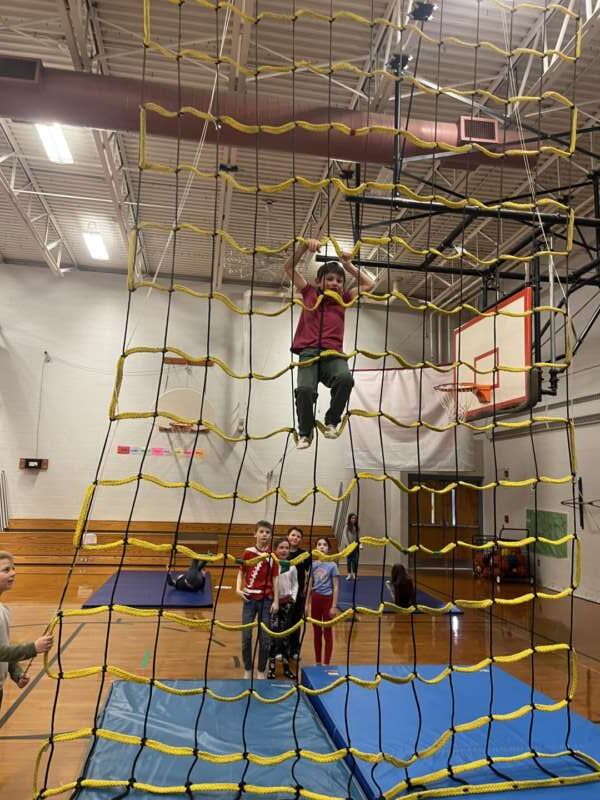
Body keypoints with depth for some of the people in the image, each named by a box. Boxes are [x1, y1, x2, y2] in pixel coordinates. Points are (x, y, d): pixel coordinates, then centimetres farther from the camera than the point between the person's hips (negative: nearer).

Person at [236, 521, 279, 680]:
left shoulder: (272, 556, -2)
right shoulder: (248, 552, -3)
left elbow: (275, 579, 1)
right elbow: (241, 572, 5)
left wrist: (276, 601, -2)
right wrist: (238, 588, -12)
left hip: (266, 600, 0)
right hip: (250, 598, 0)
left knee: (265, 639, 5)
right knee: (246, 637, 4)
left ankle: (261, 671, 20)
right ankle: (247, 670, 20)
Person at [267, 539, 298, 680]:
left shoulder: (292, 566, 2)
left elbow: (295, 584, 11)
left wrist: (293, 596, -1)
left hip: (287, 603, 3)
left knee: (285, 635, 10)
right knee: (274, 634, -5)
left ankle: (286, 667, 19)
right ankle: (271, 667, 6)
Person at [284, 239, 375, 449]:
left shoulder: (343, 299, 22)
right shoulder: (309, 293, 18)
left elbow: (368, 284, 30)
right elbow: (289, 268, 17)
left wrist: (348, 265, 26)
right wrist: (305, 245, 6)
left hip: (334, 353, 1)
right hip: (309, 351, -1)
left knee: (345, 378, -32)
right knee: (305, 389, -26)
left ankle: (331, 422, -9)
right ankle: (304, 433, 0)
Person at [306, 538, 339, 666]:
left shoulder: (332, 565, -8)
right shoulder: (313, 565, 3)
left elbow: (336, 587, -7)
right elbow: (310, 586, 8)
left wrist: (334, 606, -11)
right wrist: (306, 604, 7)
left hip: (327, 599, -4)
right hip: (315, 599, 4)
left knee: (327, 632, 4)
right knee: (316, 632, 12)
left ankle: (326, 664, 12)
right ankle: (317, 663, 23)